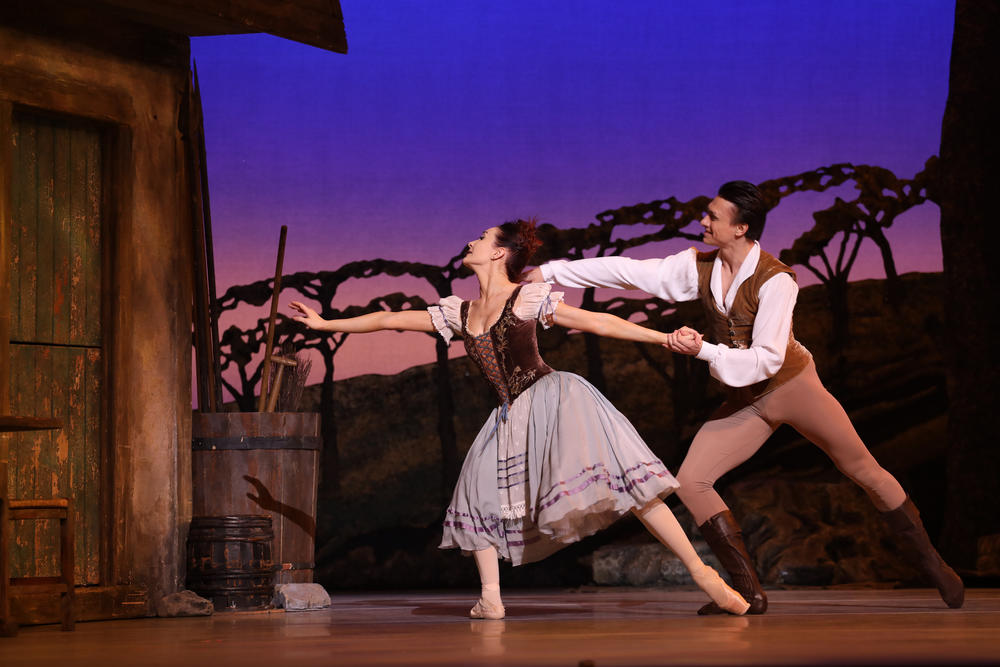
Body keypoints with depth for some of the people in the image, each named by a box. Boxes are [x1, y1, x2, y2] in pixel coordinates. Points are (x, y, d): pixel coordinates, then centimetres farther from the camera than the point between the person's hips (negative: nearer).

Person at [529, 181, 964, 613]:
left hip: (793, 386, -5)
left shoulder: (776, 281, -24)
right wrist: (551, 271, -8)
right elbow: (627, 271, -6)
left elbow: (766, 359, -27)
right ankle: (748, 593, -6)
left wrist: (703, 350, -37)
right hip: (744, 401, 5)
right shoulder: (699, 267, -7)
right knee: (691, 482, -10)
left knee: (864, 471, 4)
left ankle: (929, 563, 24)